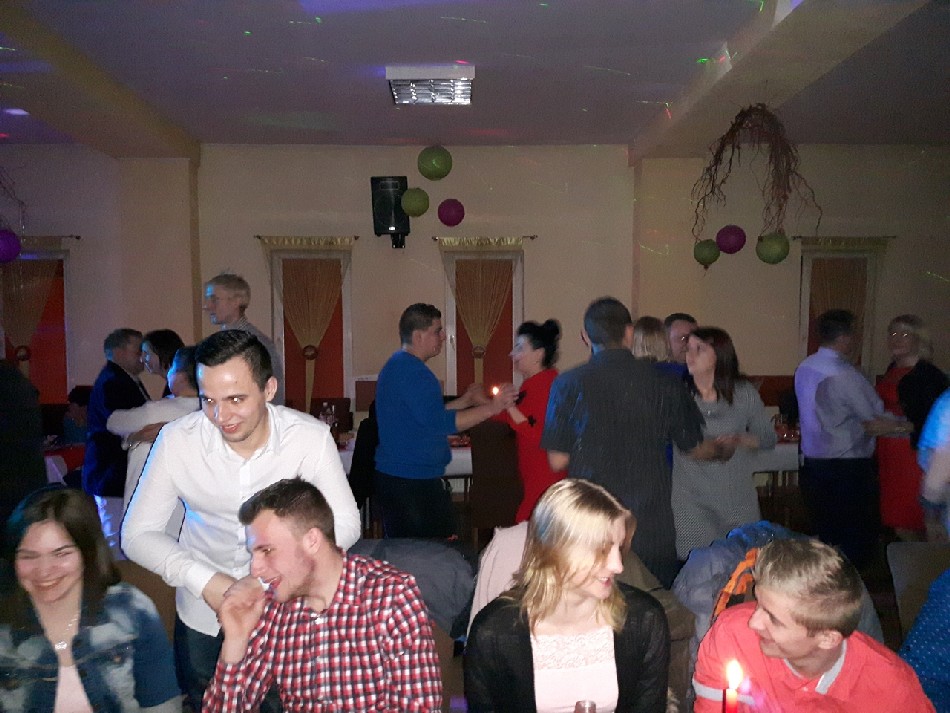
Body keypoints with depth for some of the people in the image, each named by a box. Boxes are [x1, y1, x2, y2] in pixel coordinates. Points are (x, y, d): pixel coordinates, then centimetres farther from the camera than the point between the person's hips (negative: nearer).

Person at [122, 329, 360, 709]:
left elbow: (345, 523, -16)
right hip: (203, 608, 2)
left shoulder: (311, 438, -23)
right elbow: (138, 533, -10)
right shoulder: (176, 441, -19)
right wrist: (204, 580, -25)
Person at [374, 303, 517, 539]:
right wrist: (492, 407, -23)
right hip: (410, 483, -11)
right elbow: (439, 422, -27)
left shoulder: (397, 365, 16)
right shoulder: (411, 371, -18)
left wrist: (464, 401, 18)